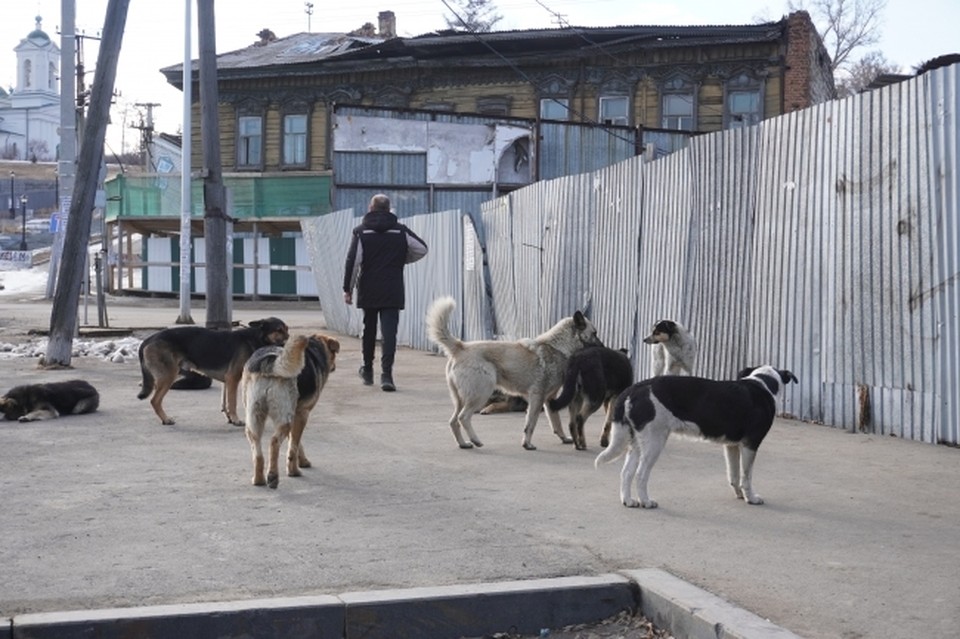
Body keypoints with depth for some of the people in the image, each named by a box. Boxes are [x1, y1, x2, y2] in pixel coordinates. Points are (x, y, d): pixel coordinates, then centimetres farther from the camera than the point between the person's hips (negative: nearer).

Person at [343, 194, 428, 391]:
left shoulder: (361, 231, -1)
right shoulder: (400, 231, 2)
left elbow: (352, 262, -6)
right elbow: (422, 249, 4)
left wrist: (348, 289, -1)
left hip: (368, 291, 1)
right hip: (393, 292, -1)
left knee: (369, 329, 17)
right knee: (389, 332, -6)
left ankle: (367, 370, 30)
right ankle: (386, 374, -19)